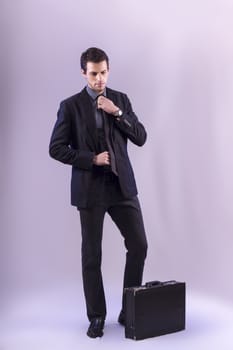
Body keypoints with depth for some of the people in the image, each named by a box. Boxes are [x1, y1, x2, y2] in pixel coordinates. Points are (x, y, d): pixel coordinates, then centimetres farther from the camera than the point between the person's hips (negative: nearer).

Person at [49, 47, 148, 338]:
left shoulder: (121, 100, 8)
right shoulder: (70, 106, -1)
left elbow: (141, 138, 1)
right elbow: (56, 148, -5)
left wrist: (117, 113, -11)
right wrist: (91, 159, -13)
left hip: (122, 185, 3)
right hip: (90, 189, -2)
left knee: (138, 245, -1)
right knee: (91, 255, 5)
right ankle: (96, 316, 19)